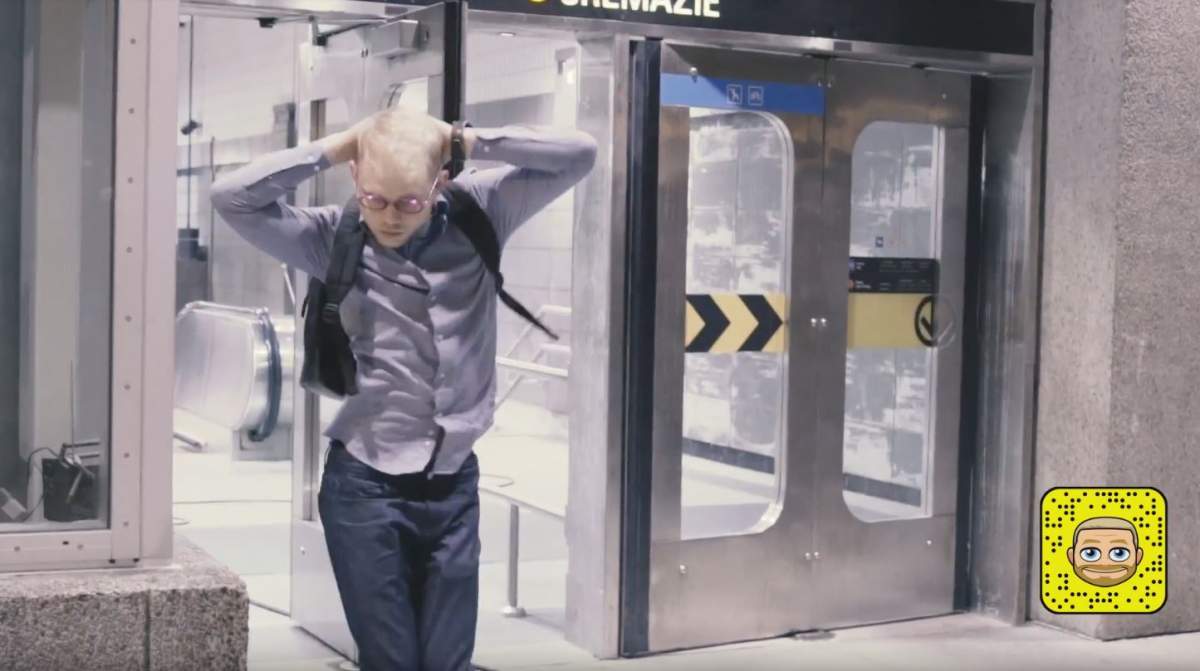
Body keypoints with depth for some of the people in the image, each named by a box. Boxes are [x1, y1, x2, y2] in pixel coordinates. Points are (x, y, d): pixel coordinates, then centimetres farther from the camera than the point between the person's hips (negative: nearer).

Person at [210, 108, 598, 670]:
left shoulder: (479, 216, 0)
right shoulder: (334, 239, -4)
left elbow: (578, 155, -2)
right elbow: (231, 196, -11)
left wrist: (471, 140, -9)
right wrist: (332, 149, -11)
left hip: (454, 484, 2)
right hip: (364, 485, -2)